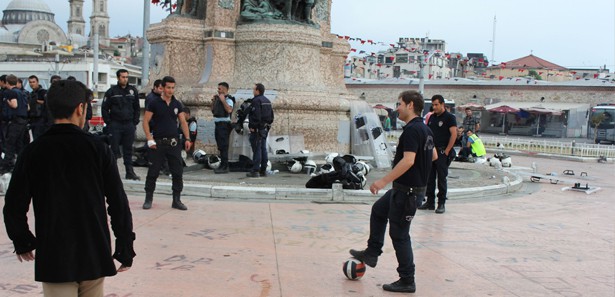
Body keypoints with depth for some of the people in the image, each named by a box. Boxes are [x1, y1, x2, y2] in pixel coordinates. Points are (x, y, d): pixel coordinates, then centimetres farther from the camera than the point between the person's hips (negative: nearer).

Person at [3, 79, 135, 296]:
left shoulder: (33, 151, -4)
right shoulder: (97, 148, -7)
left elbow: (14, 205, 1)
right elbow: (118, 202, -7)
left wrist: (22, 242, 18)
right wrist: (125, 247, 2)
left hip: (53, 256, 0)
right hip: (95, 254, 1)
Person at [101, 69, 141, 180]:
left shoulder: (133, 90, 9)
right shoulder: (111, 91, 0)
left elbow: (137, 108, 15)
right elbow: (104, 108, 2)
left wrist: (135, 122, 7)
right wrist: (109, 123, -3)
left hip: (129, 124, 3)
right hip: (115, 124, -3)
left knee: (128, 150, 7)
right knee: (114, 149, 0)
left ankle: (130, 172, 11)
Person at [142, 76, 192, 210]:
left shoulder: (177, 104, 8)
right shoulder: (154, 103, -2)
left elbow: (183, 122, 9)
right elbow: (145, 121, -3)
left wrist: (187, 138, -2)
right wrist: (150, 139, -10)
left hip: (174, 143, 3)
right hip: (158, 143, -3)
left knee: (178, 172, 2)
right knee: (153, 172, 3)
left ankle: (176, 200, 11)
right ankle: (148, 199, 16)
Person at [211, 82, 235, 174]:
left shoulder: (228, 99, -9)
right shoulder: (218, 98, 17)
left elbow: (229, 110, -26)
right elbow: (213, 111, 24)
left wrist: (223, 100, -22)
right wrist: (213, 101, 11)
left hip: (224, 125, -9)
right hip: (218, 124, 9)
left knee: (223, 146, -10)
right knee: (220, 146, 12)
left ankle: (225, 167, -9)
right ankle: (222, 165, 19)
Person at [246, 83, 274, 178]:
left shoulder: (256, 100, -13)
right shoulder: (267, 101, 16)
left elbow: (256, 115, -21)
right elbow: (271, 115, 19)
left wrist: (252, 126, -18)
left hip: (257, 128, -9)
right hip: (265, 128, 9)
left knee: (257, 149, -8)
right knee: (263, 148, 11)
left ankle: (255, 170, -7)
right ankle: (263, 170, 14)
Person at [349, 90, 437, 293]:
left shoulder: (412, 129, -22)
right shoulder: (425, 129, 8)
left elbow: (408, 160, -31)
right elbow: (434, 156, 18)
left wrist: (383, 181, -29)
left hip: (407, 191, -10)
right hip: (406, 188, 10)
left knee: (399, 235, 1)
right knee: (378, 211, 26)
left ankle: (407, 282, 11)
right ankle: (372, 253, 34)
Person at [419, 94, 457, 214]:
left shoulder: (449, 117, -6)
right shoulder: (432, 117, 14)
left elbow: (454, 134, -13)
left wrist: (446, 151, -15)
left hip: (442, 153, -6)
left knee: (441, 178, -2)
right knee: (429, 178, 8)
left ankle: (441, 204, 5)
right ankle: (430, 202, 16)